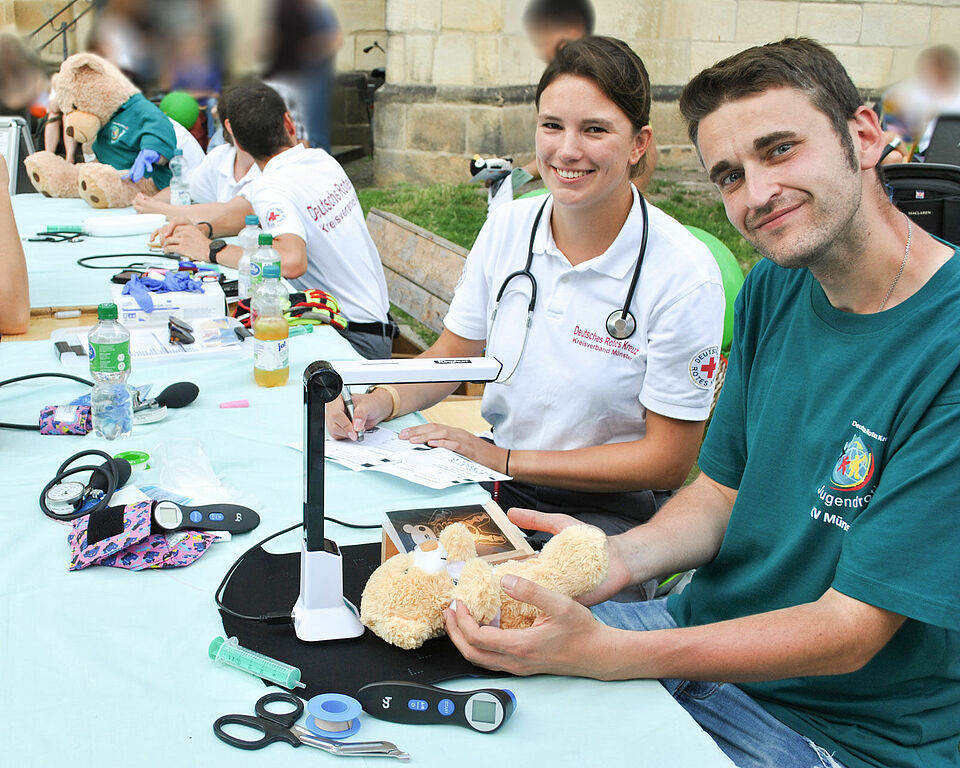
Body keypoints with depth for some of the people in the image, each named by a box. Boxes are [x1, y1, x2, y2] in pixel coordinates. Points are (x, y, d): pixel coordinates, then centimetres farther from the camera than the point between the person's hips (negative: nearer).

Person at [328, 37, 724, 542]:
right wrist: (384, 400, -9)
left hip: (607, 510, -4)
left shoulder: (684, 275, -17)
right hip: (498, 477, 5)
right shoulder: (506, 227, -2)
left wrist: (504, 460, -16)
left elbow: (667, 462, -13)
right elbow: (452, 355, 12)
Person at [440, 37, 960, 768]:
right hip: (708, 630, 6)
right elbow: (722, 490, 6)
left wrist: (604, 653, -31)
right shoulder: (772, 291, -1)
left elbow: (850, 632, -24)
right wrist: (625, 556, -15)